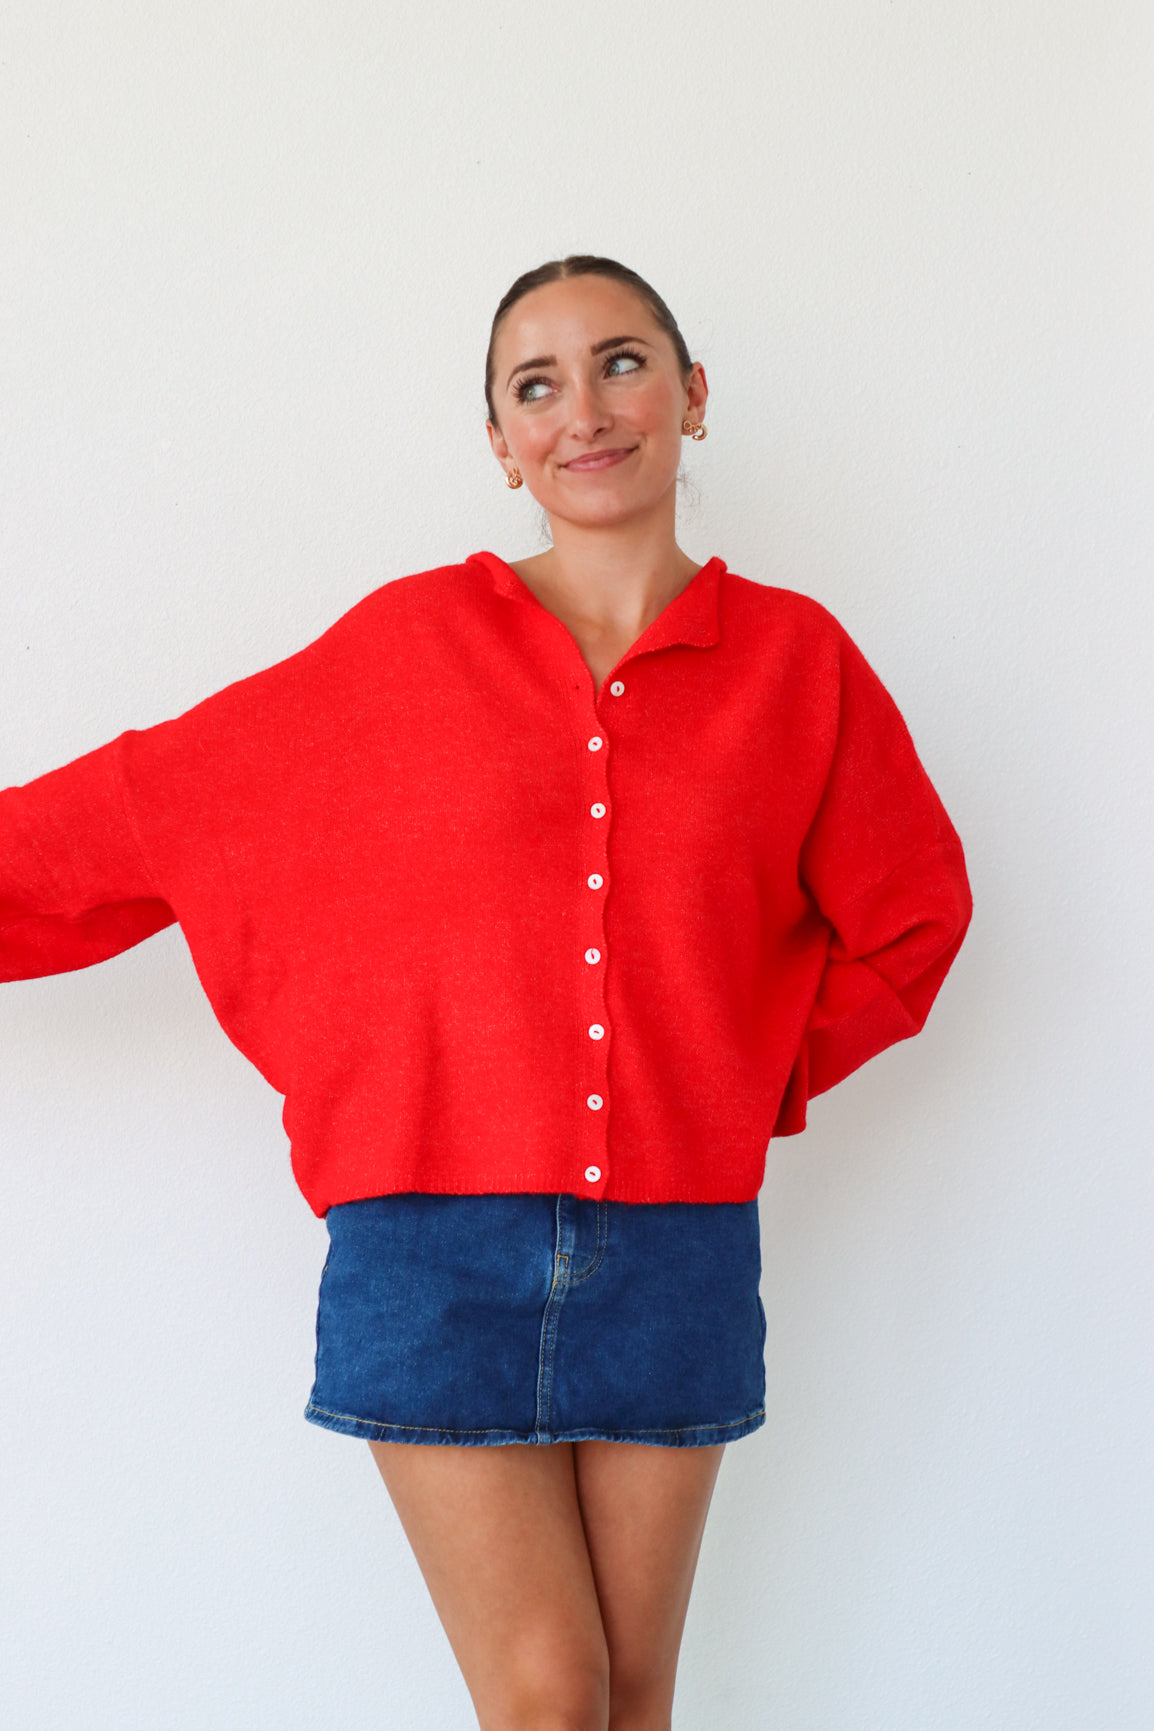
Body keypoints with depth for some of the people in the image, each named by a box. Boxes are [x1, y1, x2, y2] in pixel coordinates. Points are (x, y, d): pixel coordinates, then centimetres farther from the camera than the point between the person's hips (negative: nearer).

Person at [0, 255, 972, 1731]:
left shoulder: (794, 659, 4)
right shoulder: (408, 646, 1)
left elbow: (908, 920, 14)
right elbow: (136, 816, 3)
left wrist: (756, 1079, 6)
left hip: (679, 1246, 2)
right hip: (437, 1237, -1)